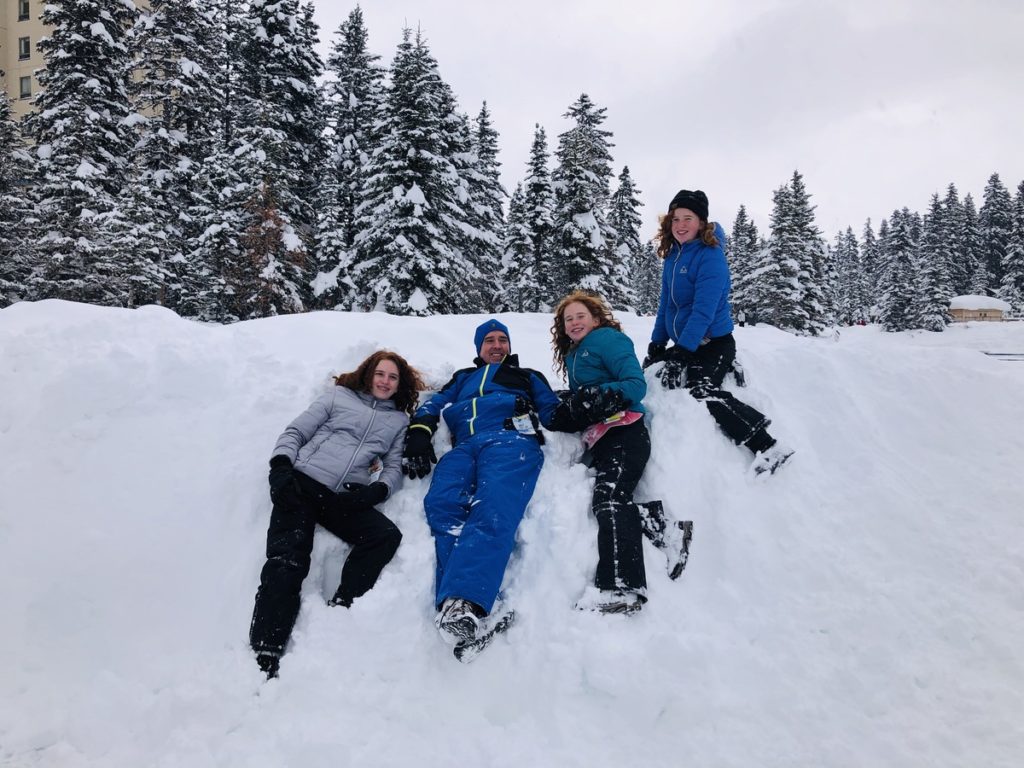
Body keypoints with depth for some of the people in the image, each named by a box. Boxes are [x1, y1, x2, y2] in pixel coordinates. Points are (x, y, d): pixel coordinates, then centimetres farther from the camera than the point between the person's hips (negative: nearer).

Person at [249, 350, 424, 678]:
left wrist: (376, 491, -6)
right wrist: (281, 466, -6)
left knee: (387, 536, -24)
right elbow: (295, 432, 12)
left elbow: (395, 466, 15)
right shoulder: (339, 396, 18)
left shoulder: (400, 420, 24)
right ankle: (263, 655, -25)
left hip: (345, 499, 3)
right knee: (286, 562, -21)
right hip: (300, 484, -2)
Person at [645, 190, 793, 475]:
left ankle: (767, 448, -25)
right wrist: (656, 346, 11)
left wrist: (680, 354, -28)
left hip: (713, 343, -9)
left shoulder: (710, 256, -16)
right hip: (684, 343, 9)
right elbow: (666, 304, 15)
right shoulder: (672, 255, 8)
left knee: (703, 392, -27)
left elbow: (704, 310, -23)